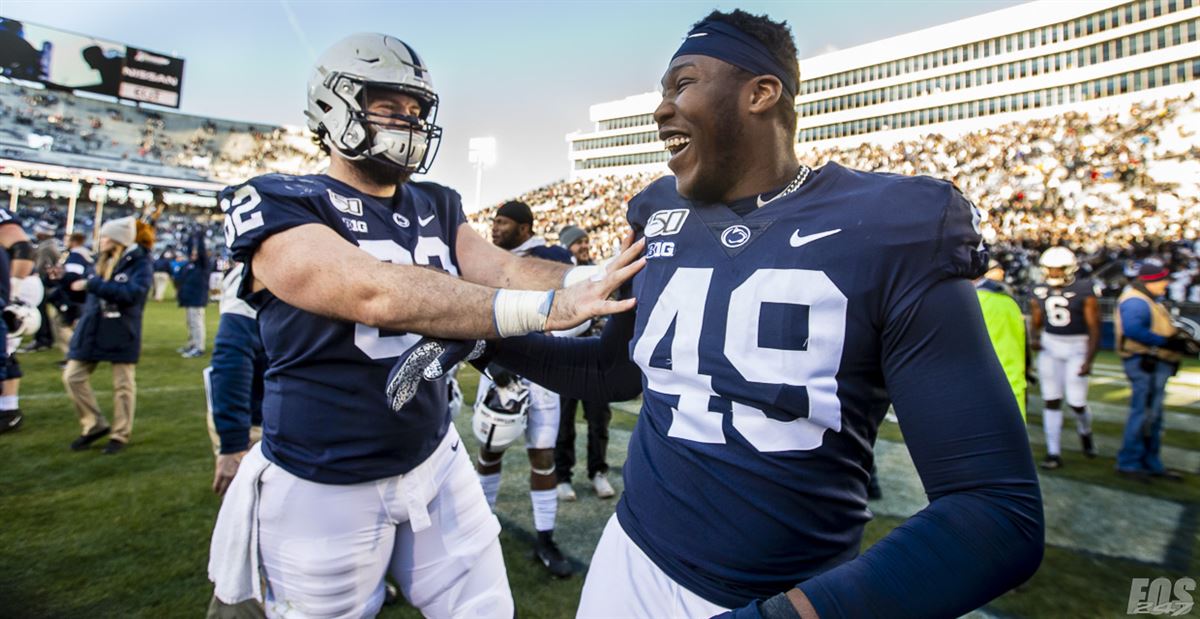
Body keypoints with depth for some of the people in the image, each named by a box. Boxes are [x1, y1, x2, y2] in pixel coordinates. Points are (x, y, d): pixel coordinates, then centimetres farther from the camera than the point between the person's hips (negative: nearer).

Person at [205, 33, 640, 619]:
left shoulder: (434, 207, 5)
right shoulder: (282, 206, -15)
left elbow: (503, 270, -8)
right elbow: (377, 293, -32)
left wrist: (598, 277, -25)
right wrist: (541, 308, -39)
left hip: (435, 459, 5)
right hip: (326, 487, -5)